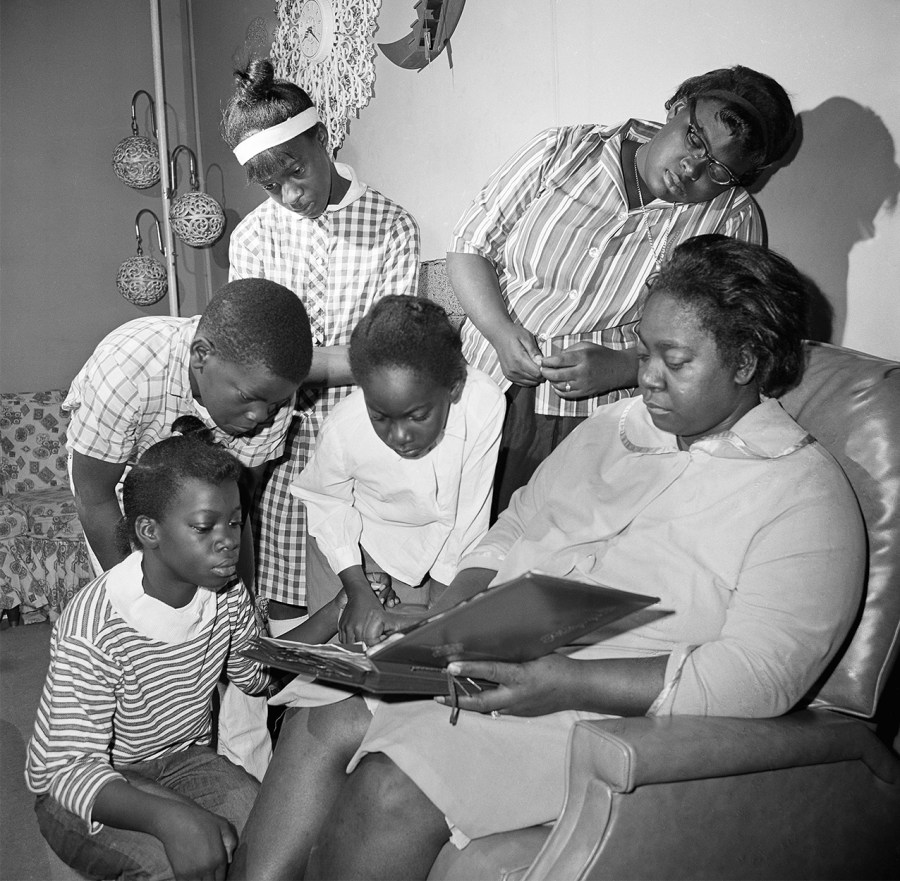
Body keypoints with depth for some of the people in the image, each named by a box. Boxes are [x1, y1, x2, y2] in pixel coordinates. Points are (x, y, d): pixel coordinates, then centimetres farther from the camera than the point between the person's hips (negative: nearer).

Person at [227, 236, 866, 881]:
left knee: (390, 791, -23)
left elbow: (760, 676, -16)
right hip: (493, 662, 7)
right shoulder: (611, 426, 14)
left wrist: (566, 683, -25)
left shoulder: (804, 492, -7)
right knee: (321, 724, -11)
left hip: (614, 707, -6)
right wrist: (443, 616, -1)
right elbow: (512, 530, 19)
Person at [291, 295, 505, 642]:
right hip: (356, 538, 0)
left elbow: (469, 515, -22)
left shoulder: (486, 404, -36)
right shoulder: (343, 430, -33)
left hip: (436, 541, 1)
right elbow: (326, 501, -9)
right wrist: (357, 590, -15)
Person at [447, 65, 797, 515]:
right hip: (481, 385, 1)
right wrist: (502, 331, -12)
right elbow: (469, 247, 5)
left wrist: (618, 369, -17)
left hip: (600, 418, -1)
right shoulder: (560, 151, 4)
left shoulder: (733, 221, 2)